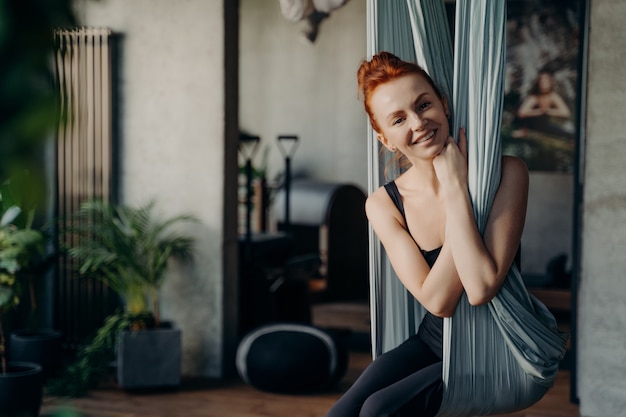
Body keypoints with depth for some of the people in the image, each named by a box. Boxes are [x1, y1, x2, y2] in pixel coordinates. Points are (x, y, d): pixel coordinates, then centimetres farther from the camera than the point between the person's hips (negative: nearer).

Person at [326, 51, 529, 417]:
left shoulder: (507, 174, -16)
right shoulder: (384, 204, -5)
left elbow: (481, 289, -28)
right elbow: (438, 301, -18)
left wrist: (456, 186, -25)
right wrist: (455, 193, -21)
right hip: (432, 342, 4)